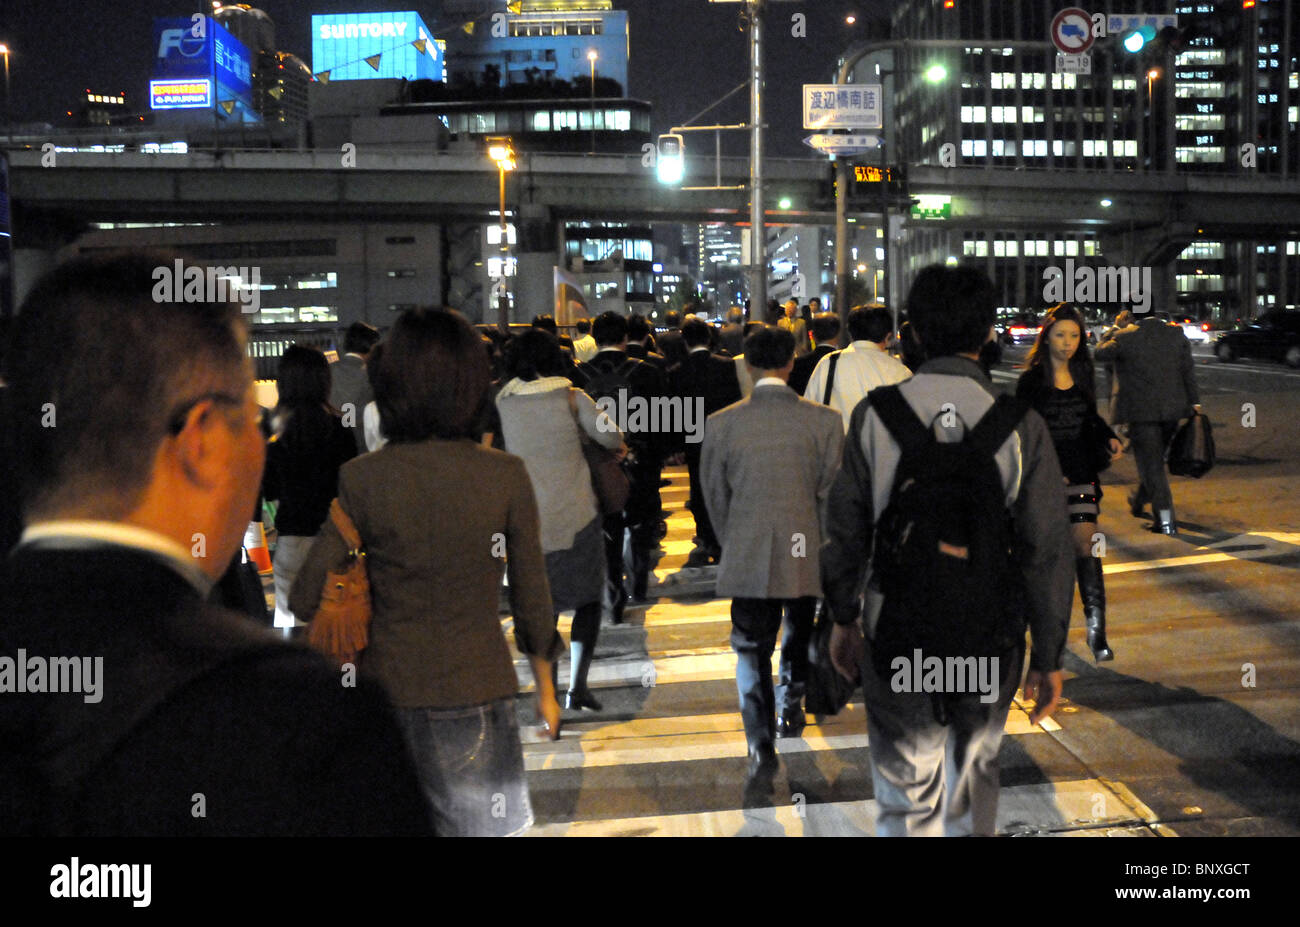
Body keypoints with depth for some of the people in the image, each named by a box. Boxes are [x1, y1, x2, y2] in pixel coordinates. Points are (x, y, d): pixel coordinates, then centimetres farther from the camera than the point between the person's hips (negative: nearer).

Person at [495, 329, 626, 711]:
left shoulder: (503, 402, 1)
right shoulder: (571, 397, -3)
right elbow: (610, 436, -10)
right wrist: (619, 446, 12)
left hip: (528, 520, 2)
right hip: (576, 517, -2)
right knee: (588, 600, 11)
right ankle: (577, 684, -1)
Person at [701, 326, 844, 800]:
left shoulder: (721, 424, -7)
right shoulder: (823, 421, -9)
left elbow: (714, 495, 3)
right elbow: (831, 491, -2)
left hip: (748, 559, -1)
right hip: (806, 555, 1)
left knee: (751, 650, 4)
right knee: (799, 637, 25)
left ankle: (761, 749, -10)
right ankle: (791, 710, 45)